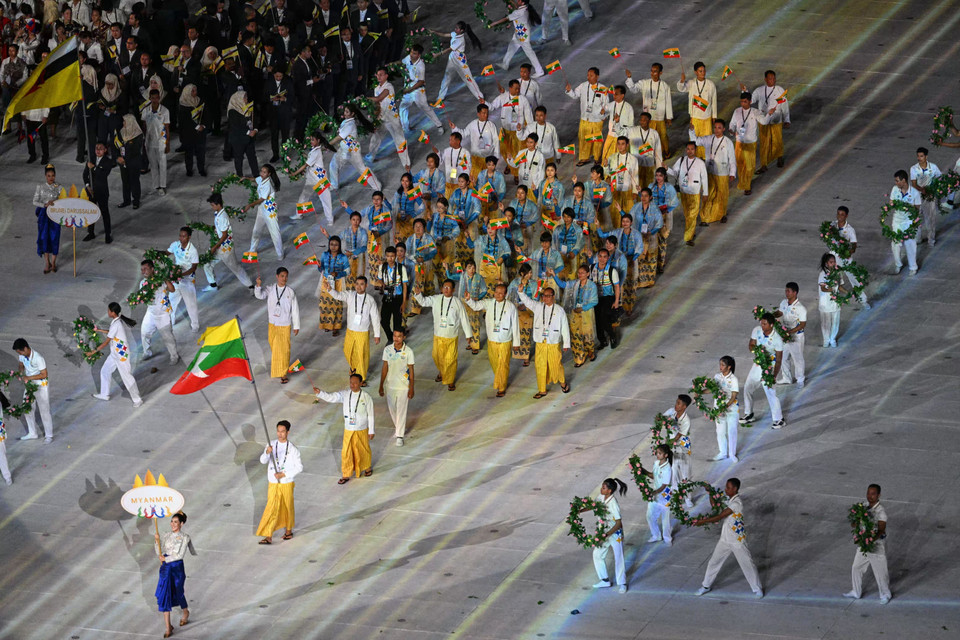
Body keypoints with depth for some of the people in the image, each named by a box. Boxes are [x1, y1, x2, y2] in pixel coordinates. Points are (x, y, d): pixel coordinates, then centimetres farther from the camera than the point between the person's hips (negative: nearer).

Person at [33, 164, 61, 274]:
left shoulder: (59, 187, -2)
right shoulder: (40, 187, -2)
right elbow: (35, 202, -4)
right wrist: (45, 205, -19)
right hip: (44, 214, 0)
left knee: (54, 237, 0)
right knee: (44, 237, -1)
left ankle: (53, 262, 13)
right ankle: (47, 263, 10)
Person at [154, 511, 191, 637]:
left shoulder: (184, 538, -3)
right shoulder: (167, 536, 8)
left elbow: (180, 555, -11)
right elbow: (159, 553, 2)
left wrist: (166, 559, -14)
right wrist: (157, 541, -12)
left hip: (177, 567, -3)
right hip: (166, 568, 3)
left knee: (178, 593, 12)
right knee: (164, 595, -6)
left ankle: (185, 613, 47)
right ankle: (168, 627, -3)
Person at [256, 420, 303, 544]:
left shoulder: (293, 449, -8)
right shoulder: (271, 445, -2)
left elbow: (299, 467, -6)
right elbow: (263, 461, -14)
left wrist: (284, 474, -15)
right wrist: (267, 453, -36)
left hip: (287, 484, -1)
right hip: (273, 483, 1)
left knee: (288, 508, 12)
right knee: (272, 508, -3)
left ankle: (288, 530, 34)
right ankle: (268, 537, -4)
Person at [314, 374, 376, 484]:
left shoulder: (366, 397, -12)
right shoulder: (345, 394, -5)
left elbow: (370, 415, -7)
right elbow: (331, 397, -11)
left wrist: (371, 431, -4)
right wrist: (319, 393, -29)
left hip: (362, 430, -2)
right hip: (348, 429, 2)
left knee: (363, 450, 14)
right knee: (346, 452, 4)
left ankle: (367, 468, 40)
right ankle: (346, 475, 15)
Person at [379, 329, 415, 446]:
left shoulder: (408, 352, -14)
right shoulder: (387, 349, -7)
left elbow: (411, 370, -7)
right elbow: (385, 367, 1)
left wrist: (411, 388, -5)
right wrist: (381, 386, 3)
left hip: (403, 386, -3)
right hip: (390, 384, 3)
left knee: (401, 410, 2)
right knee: (391, 409, 16)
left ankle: (400, 436, 14)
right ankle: (398, 428, 42)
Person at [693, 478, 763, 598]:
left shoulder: (737, 503, -25)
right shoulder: (728, 500, 4)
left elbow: (719, 517, -25)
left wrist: (703, 521, -19)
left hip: (737, 541, -8)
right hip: (725, 539, 8)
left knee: (747, 564, 3)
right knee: (714, 561, 13)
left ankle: (757, 588, 17)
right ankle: (706, 586, 28)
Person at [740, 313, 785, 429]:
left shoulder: (777, 339, -23)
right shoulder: (757, 330, -9)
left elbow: (778, 360, -20)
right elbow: (751, 346, 2)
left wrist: (774, 376, -28)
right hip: (758, 364, 7)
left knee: (770, 392, -14)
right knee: (748, 387, 15)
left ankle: (779, 419, 0)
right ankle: (749, 415, 34)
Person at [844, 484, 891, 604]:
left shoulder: (881, 511, -21)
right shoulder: (866, 506, 1)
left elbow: (881, 530, -29)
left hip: (877, 545, -7)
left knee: (880, 571, 6)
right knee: (856, 568, 15)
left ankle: (885, 595, 26)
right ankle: (856, 592, 33)